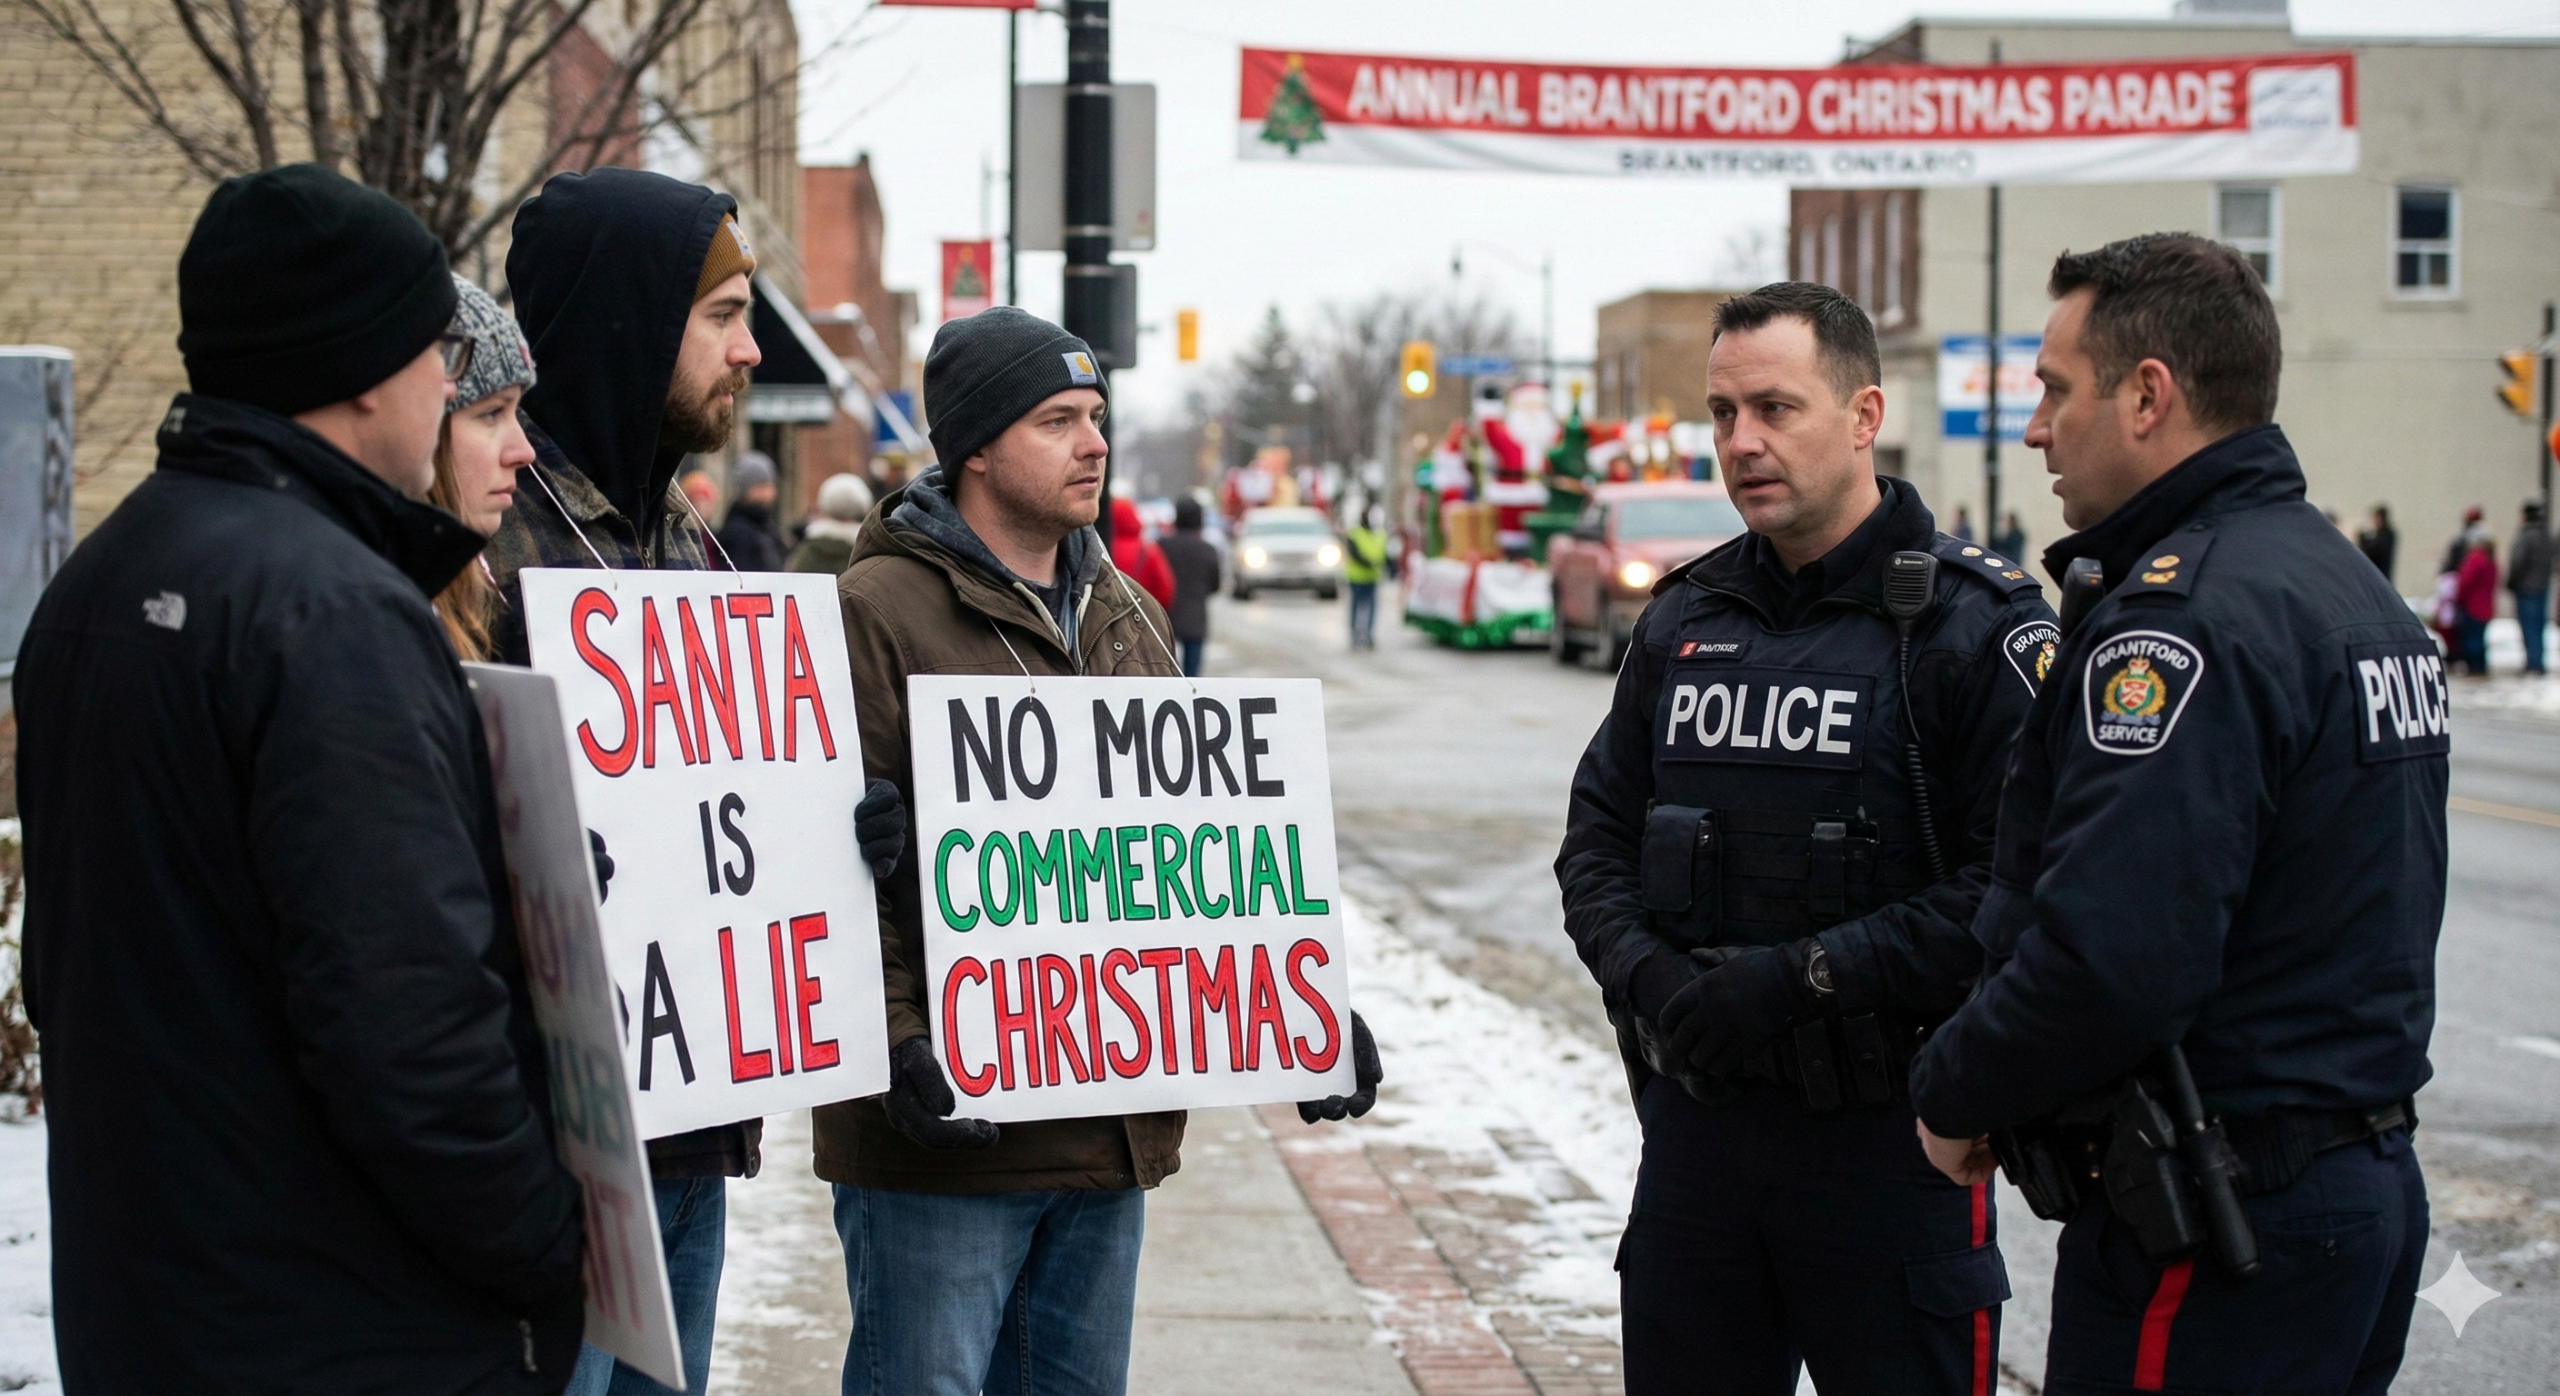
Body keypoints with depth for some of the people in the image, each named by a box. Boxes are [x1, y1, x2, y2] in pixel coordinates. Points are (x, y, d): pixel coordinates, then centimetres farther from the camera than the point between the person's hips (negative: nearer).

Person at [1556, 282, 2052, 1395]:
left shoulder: (1976, 624, -9)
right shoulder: (1684, 618, 11)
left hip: (1886, 1135, -5)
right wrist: (1645, 973, -5)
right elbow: (1599, 835, 15)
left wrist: (1802, 977, -19)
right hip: (1694, 1125, 5)